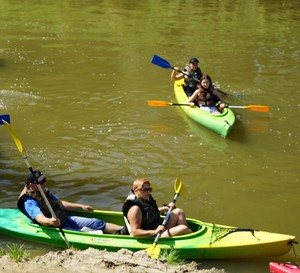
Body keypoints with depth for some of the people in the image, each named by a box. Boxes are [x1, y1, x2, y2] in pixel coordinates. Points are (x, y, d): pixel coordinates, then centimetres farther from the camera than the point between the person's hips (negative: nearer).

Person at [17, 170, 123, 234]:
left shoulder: (44, 191, 9)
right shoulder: (29, 202, -20)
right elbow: (41, 219, -35)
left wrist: (81, 207, 21)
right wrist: (50, 222, -57)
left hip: (65, 219, 7)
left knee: (98, 223, 0)